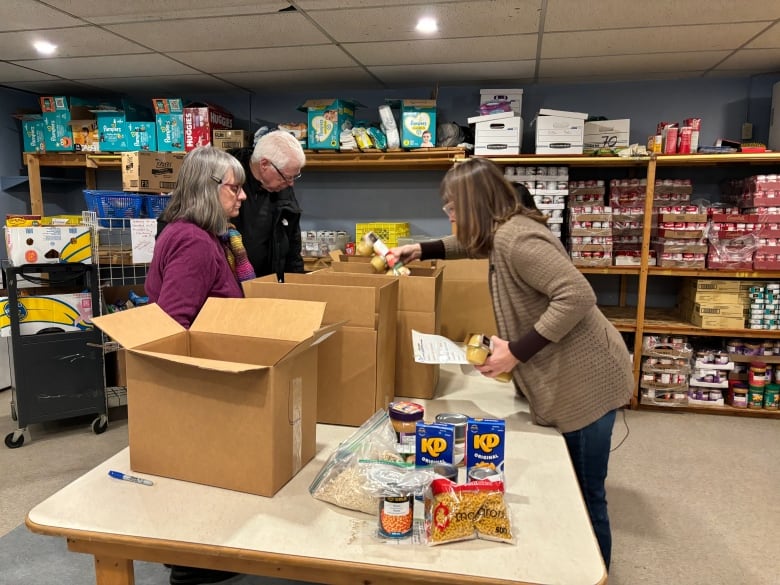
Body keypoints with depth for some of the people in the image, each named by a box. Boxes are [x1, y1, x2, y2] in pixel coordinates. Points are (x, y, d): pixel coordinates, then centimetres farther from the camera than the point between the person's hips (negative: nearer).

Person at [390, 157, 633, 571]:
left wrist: (517, 351, -26)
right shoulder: (501, 232, 9)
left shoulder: (514, 238, -22)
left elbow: (577, 296, -29)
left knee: (584, 495, 7)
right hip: (562, 379, 10)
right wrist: (422, 250, 23)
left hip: (584, 381, -10)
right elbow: (473, 246, 33)